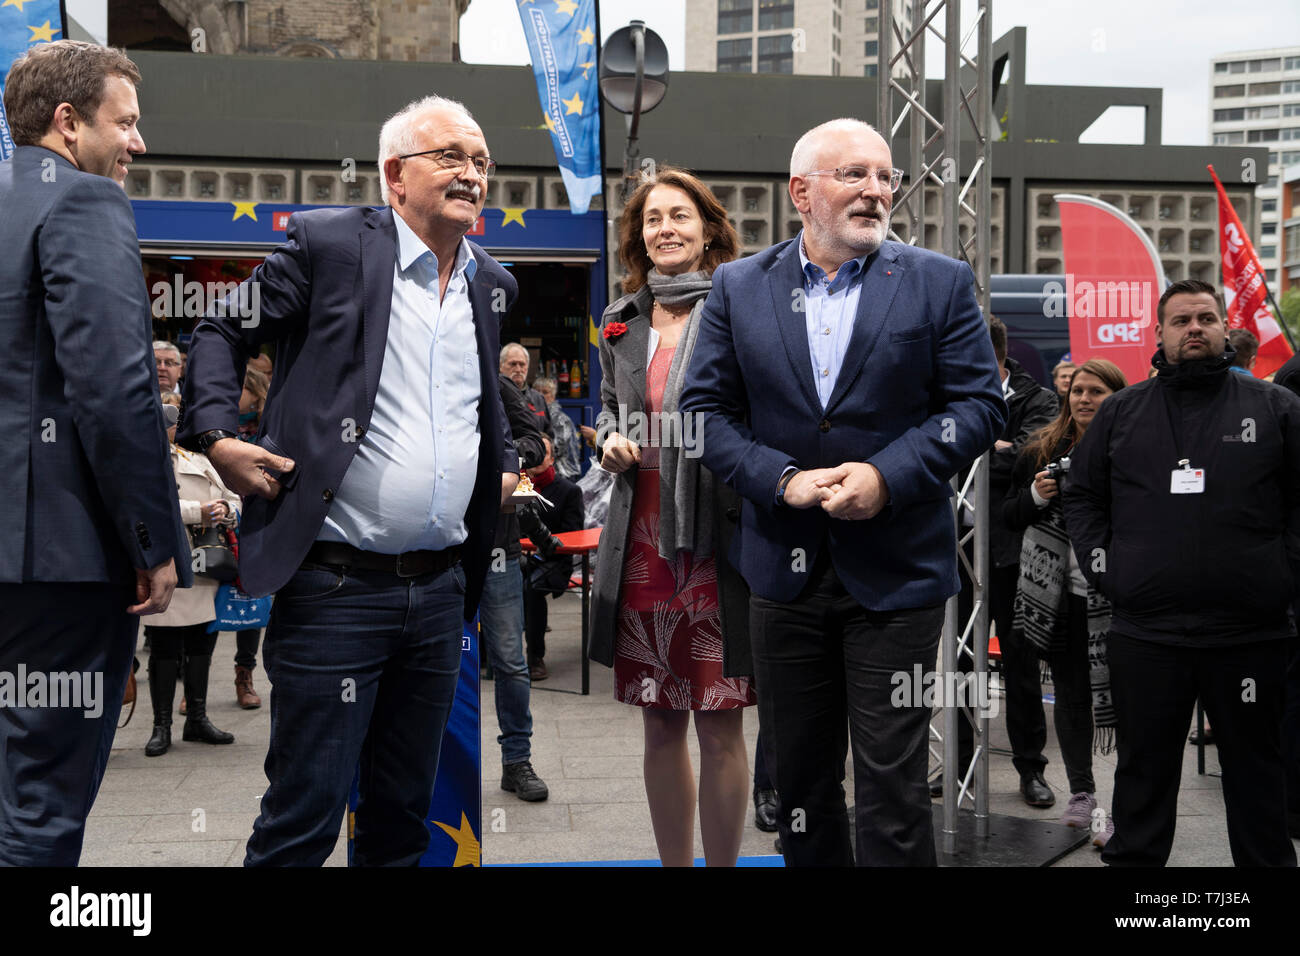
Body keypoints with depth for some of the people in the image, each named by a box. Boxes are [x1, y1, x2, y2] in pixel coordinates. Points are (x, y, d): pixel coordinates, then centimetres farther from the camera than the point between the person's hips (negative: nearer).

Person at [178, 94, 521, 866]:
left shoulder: (492, 284, 13)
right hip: (337, 588, -6)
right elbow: (224, 332, 3)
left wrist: (505, 461, 17)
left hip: (442, 591, 6)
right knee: (304, 817, -1)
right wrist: (216, 434, -10)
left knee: (405, 815, 15)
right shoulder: (328, 243, -4)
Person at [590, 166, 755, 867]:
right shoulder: (621, 322, 13)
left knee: (720, 729, 1)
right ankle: (674, 863, 27)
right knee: (661, 726, 13)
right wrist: (610, 442, 4)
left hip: (715, 546, -5)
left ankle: (722, 863, 16)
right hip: (641, 548, 5)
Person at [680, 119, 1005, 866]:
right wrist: (782, 480, -13)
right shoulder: (738, 287, 5)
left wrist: (890, 475, -16)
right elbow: (706, 410, 2)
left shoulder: (940, 283, 0)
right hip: (785, 571, 2)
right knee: (800, 777, 15)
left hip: (896, 572, -2)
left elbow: (980, 403, -3)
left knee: (893, 783, 1)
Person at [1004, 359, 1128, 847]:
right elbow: (1009, 516, 11)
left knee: (1116, 693, -3)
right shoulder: (1041, 450, 8)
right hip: (1058, 595, 4)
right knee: (1071, 693, 12)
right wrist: (1035, 495, -7)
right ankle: (1081, 796, 25)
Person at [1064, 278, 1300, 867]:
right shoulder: (1121, 412, 10)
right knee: (1144, 768, 10)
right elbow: (1082, 497, 13)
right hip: (1145, 633, 1)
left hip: (1250, 634, -1)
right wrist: (1100, 566, 2)